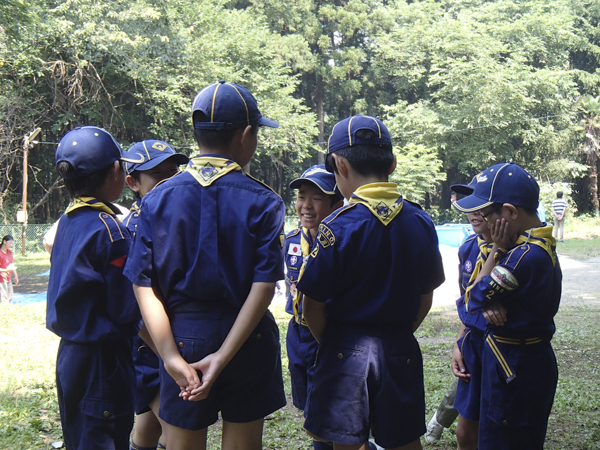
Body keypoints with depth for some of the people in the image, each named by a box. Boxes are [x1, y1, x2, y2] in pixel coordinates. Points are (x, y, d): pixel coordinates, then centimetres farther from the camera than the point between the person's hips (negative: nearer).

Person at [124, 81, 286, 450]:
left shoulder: (158, 198, -2)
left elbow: (144, 285, -8)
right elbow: (263, 287, -16)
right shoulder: (263, 202, -8)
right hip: (245, 338, -1)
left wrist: (171, 357, -12)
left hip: (183, 336, 1)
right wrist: (223, 357, -17)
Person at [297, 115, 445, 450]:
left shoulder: (338, 227, -16)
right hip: (401, 352, 4)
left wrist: (330, 344, 6)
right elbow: (426, 297, 9)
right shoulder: (421, 222, 0)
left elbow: (313, 309, -11)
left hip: (347, 351, -4)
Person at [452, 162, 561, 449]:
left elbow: (476, 297, -15)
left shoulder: (526, 256, -27)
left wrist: (498, 249, -11)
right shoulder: (542, 244, 5)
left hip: (514, 369, -9)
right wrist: (490, 306, -16)